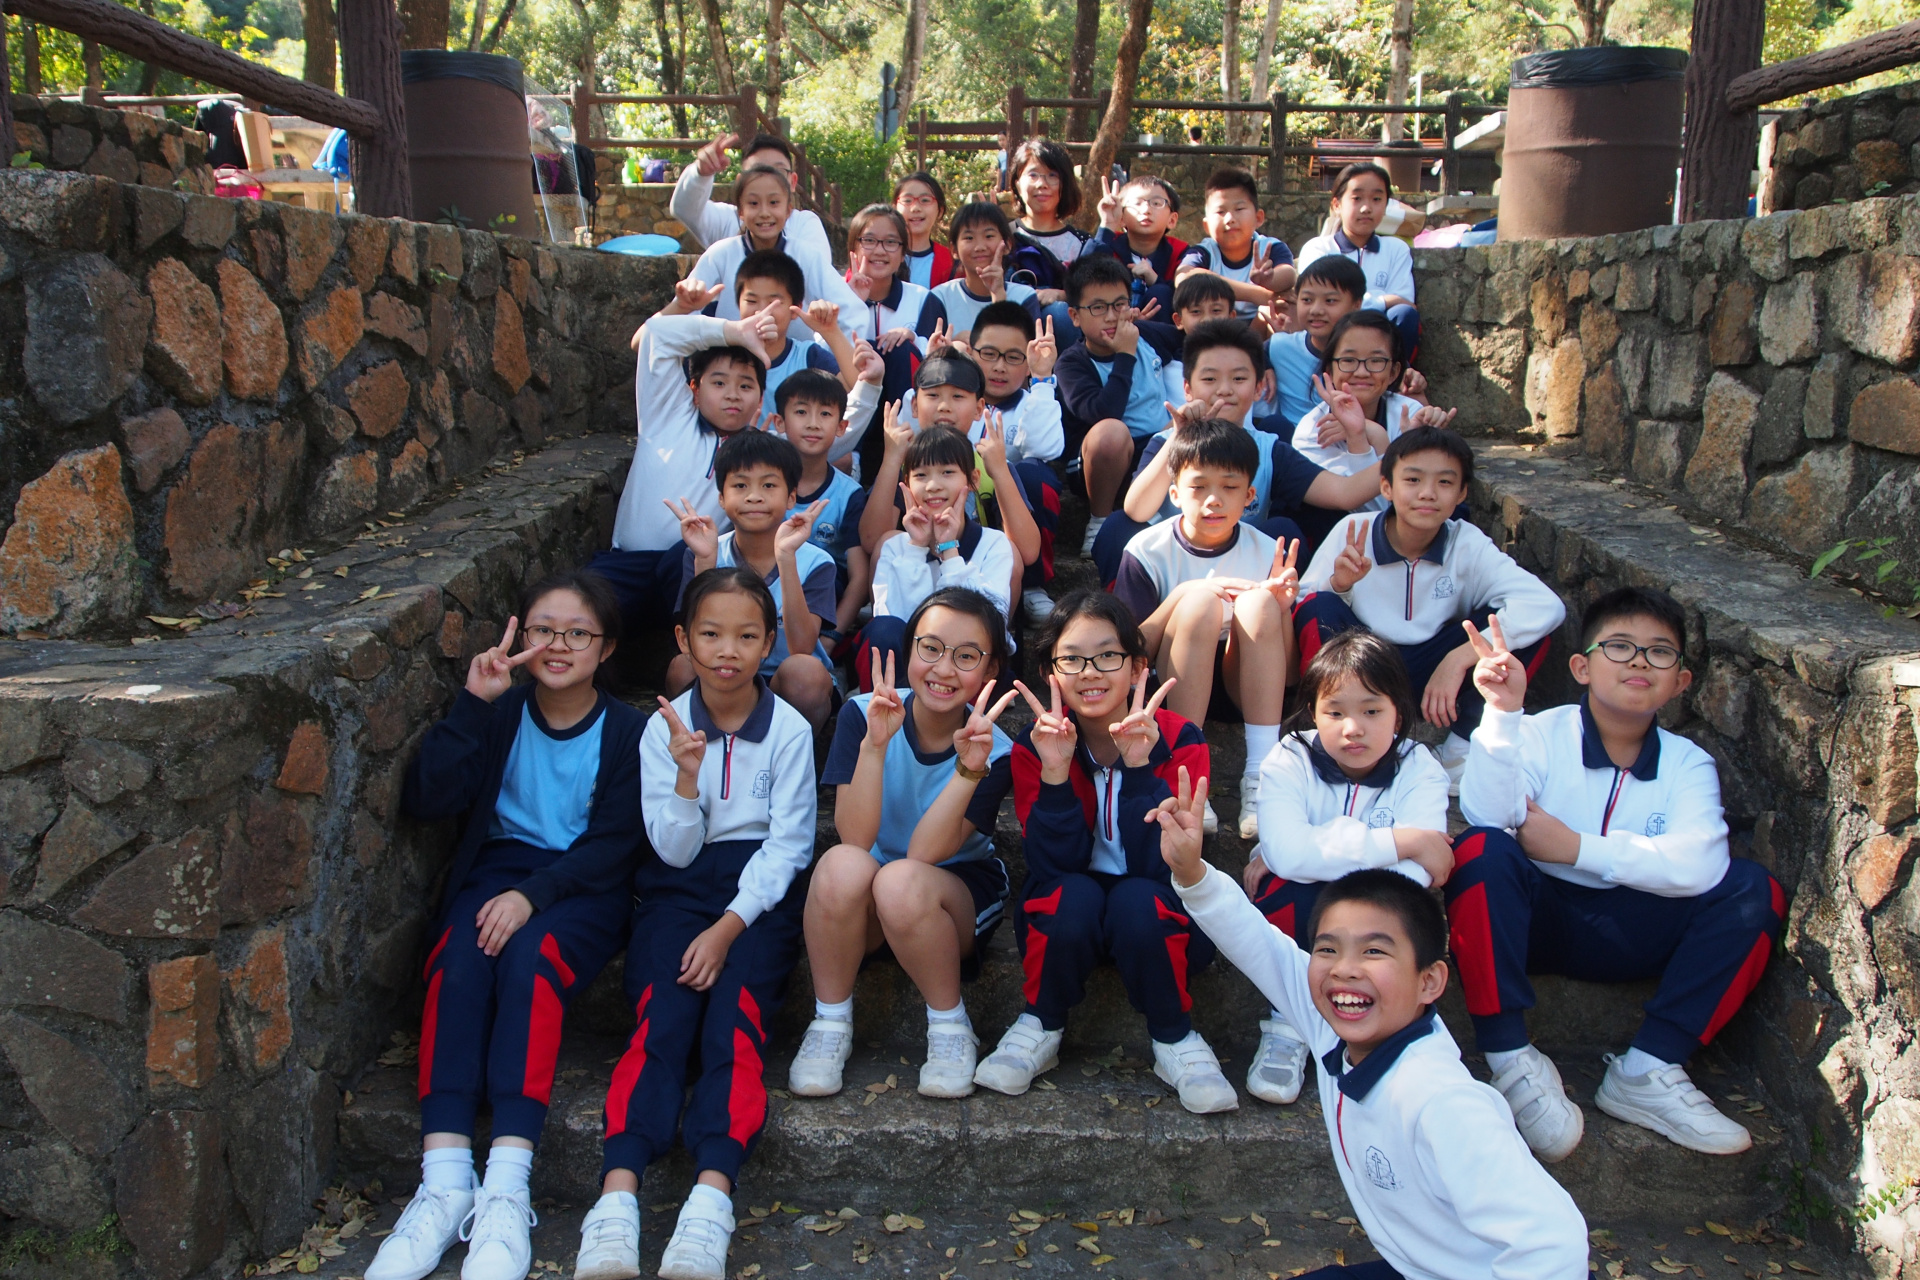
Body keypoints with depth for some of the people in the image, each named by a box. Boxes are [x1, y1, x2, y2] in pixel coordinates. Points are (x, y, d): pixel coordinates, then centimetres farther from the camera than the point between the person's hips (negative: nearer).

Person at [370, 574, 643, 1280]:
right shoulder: (500, 714, 8)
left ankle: (507, 1190, -36)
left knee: (527, 957, -33)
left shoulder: (626, 732, 1)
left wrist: (533, 893, -23)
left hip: (582, 887, -2)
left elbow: (613, 845, -7)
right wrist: (471, 704, -13)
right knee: (457, 962, -29)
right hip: (496, 867, 3)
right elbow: (425, 799, -5)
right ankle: (444, 1182, -32)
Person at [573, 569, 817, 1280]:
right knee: (664, 1013, -24)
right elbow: (676, 851, -1)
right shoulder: (665, 727, 3)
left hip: (760, 889, -1)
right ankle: (617, 1199, -35)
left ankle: (712, 1196, -39)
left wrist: (728, 927, -15)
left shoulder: (789, 729, -1)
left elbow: (787, 845, -4)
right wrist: (687, 775, -19)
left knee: (734, 1009, -27)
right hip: (679, 887, 1)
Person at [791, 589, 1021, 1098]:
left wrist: (969, 769, -36)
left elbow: (925, 852, -24)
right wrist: (874, 744, -34)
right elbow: (855, 838, -22)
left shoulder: (994, 750, -14)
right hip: (861, 908, 1)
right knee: (842, 865, -34)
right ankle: (831, 1021, -11)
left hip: (958, 892, -1)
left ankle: (950, 1026, -10)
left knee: (902, 881, -35)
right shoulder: (864, 714, -12)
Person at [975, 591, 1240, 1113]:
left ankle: (1174, 1037, -6)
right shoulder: (1035, 746, -11)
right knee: (1071, 895, -32)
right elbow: (1056, 864, -20)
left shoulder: (1179, 741, -15)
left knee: (1138, 899, -33)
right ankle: (1041, 1026, -4)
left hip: (1157, 917, -1)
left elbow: (1156, 866, -24)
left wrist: (1139, 767, -35)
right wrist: (1055, 771, -34)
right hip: (1067, 918, 1)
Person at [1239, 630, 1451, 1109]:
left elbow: (1415, 875, -29)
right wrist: (1400, 841, -32)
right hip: (1300, 915, 0)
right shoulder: (1289, 762, -14)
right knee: (1286, 883, -33)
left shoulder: (1419, 770, -11)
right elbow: (1289, 851, -35)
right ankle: (1287, 1025, -11)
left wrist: (1318, 854, -29)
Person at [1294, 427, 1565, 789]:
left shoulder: (1468, 545, -12)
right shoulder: (1353, 532, -13)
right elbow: (1306, 613, -12)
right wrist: (1338, 585, -34)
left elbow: (1547, 606, -25)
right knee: (1318, 608, -30)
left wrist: (1458, 659, -34)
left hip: (1433, 675, 2)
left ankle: (1463, 749, -8)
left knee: (1528, 623, -19)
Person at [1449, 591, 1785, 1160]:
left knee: (1755, 891, -16)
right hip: (1532, 920, -3)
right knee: (1482, 850, -33)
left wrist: (1576, 847, -20)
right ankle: (1512, 1061, -26)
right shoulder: (1541, 735, -5)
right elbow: (1485, 813, -25)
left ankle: (1647, 1071, -15)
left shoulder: (1688, 764, 2)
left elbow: (1697, 865, -18)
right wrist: (1503, 711, -35)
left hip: (1628, 936, 3)